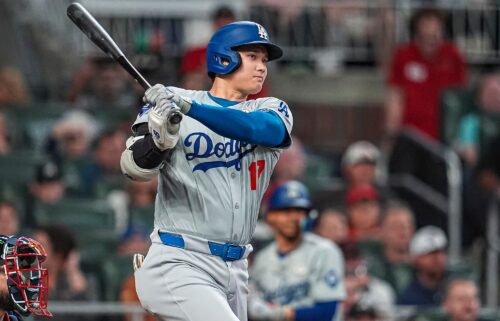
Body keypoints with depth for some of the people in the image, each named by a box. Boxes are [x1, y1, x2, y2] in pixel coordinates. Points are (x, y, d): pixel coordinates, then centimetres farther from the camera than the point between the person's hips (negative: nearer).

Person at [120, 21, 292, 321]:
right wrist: (158, 140, -33)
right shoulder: (171, 102, 1)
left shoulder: (272, 111, 9)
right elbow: (135, 168, -9)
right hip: (179, 265, -6)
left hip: (235, 273, 6)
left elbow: (261, 128, -15)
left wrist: (190, 107, -30)